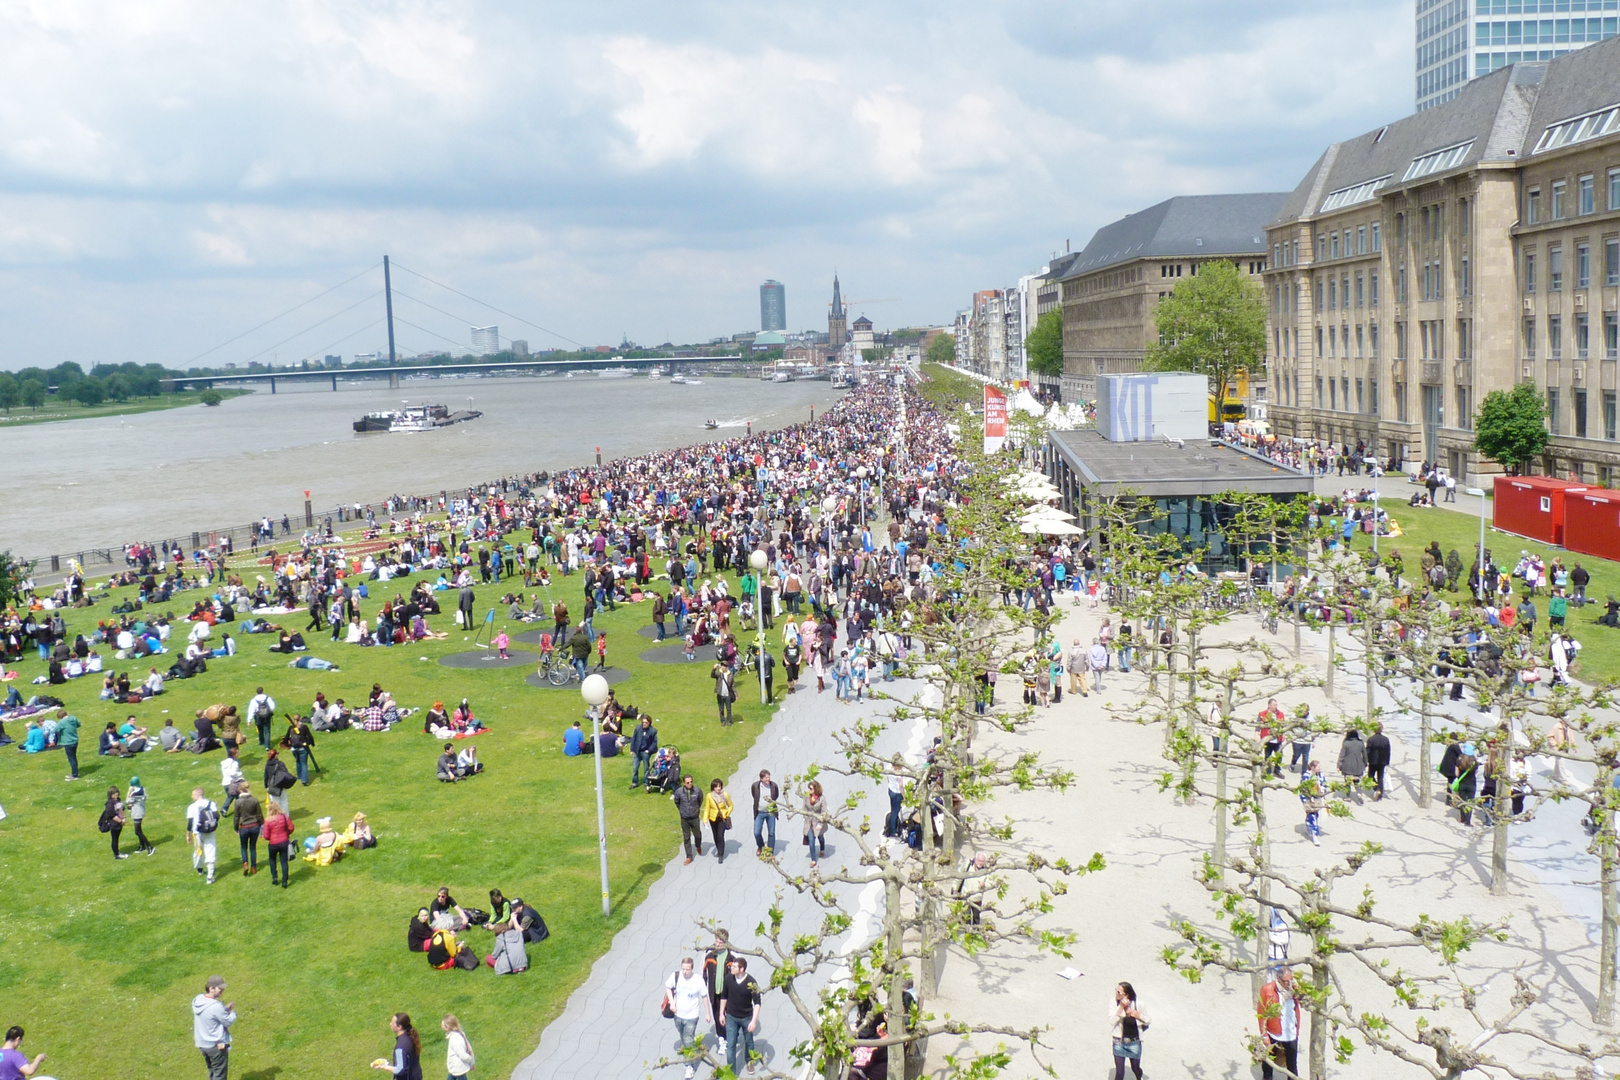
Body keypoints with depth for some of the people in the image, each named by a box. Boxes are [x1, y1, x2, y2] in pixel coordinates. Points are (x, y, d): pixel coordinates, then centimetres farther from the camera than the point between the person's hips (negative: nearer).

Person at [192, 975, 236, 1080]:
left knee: (212, 1071, 25)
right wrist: (232, 1012, 2)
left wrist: (225, 1008, 1)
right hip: (217, 1045, -8)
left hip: (202, 1043, 8)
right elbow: (228, 1021, -16)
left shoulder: (197, 1000, -5)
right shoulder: (216, 1006, -29)